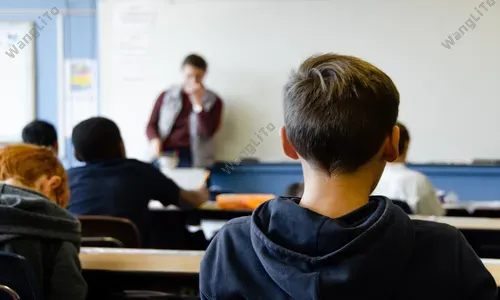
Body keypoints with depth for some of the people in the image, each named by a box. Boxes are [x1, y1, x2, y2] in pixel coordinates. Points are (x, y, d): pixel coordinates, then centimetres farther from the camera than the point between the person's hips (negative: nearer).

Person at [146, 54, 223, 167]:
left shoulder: (214, 101, 9)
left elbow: (208, 132, -3)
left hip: (192, 158, -1)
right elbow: (151, 125, 13)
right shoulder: (166, 96, 14)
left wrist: (197, 102, -8)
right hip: (164, 154, 1)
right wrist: (155, 140, -8)